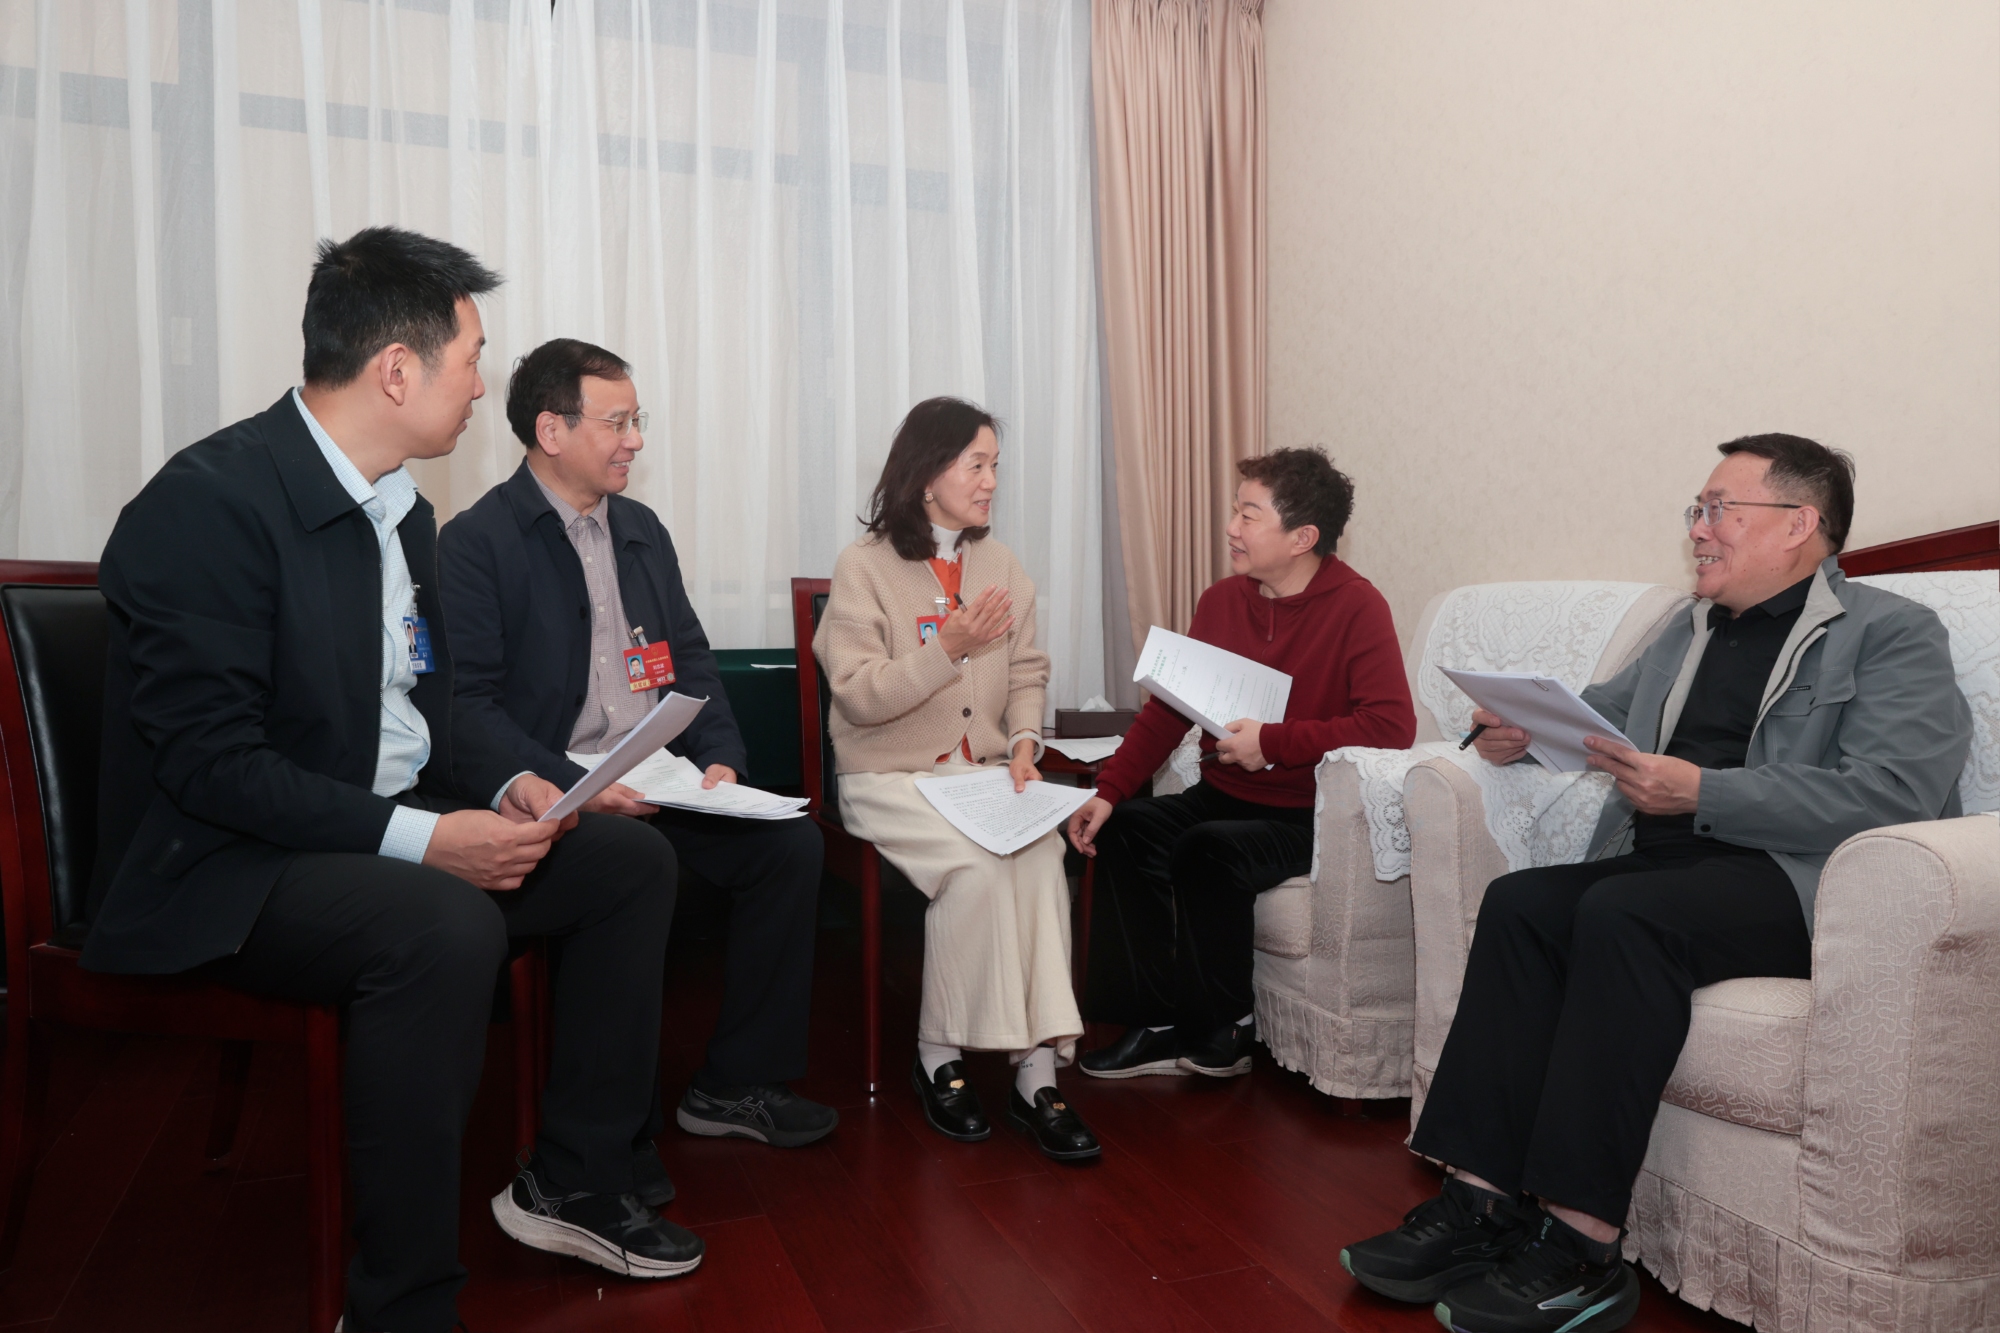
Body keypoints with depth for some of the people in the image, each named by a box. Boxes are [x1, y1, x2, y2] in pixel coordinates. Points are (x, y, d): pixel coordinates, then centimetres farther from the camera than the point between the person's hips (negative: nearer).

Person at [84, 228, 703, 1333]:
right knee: (445, 926, -36)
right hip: (222, 869, -9)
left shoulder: (400, 508, 9)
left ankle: (574, 1181, 12)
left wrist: (505, 785, -3)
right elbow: (209, 762, -23)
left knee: (631, 858, 1)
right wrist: (418, 839, -27)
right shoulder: (206, 504, -19)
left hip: (396, 831, 9)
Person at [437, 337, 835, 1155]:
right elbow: (470, 703, -11)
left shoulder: (641, 530, 17)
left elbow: (691, 660, 18)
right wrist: (572, 787, -23)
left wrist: (719, 757, 0)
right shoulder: (478, 542, -4)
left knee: (792, 843, -11)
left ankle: (733, 1085, 3)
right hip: (556, 799, -6)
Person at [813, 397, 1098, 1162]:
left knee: (1041, 855, -26)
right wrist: (948, 647, -18)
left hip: (983, 770, 4)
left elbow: (1028, 673, 13)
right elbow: (860, 696, -11)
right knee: (977, 866, -30)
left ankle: (1038, 1074, -23)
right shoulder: (865, 567, -4)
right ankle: (939, 1058, -10)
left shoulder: (1000, 565, 13)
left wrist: (1024, 740, -6)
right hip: (890, 777, -4)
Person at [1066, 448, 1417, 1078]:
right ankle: (1159, 1024, -5)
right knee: (1122, 829, -17)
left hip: (1305, 815, -6)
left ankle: (1224, 1030, -4)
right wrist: (1108, 790, -5)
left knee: (1206, 850, -29)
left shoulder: (1356, 607, -13)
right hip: (1221, 797, 6)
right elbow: (1167, 707, 7)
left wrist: (1274, 742, -22)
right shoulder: (1222, 601, 6)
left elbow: (1393, 725, -23)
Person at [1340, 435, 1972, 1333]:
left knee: (1620, 914, -33)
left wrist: (1702, 793, -21)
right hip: (1665, 861, 7)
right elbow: (1598, 709, 32)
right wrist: (1526, 728, 7)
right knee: (1519, 902, -22)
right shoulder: (1689, 634, 25)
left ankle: (1581, 1244, -30)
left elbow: (1892, 794, -13)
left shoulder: (1892, 636, 2)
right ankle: (1483, 1199, -25)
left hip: (1803, 883, -6)